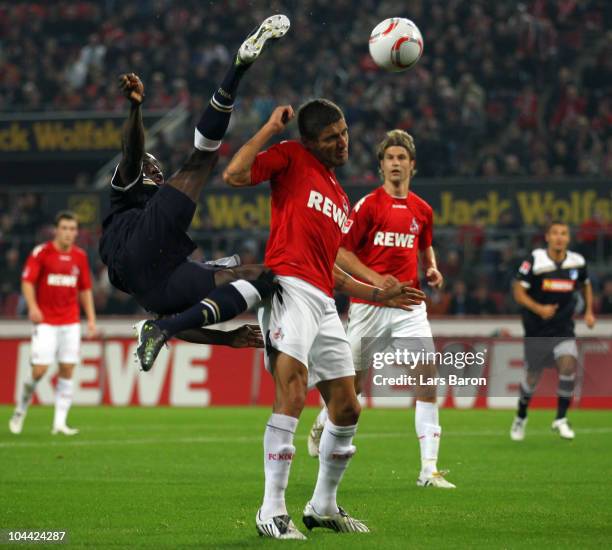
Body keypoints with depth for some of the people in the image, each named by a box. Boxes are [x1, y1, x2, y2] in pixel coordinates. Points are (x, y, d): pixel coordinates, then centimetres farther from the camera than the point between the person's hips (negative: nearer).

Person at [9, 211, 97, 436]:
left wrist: (91, 319, 10)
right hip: (45, 322, -4)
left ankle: (60, 423, 1)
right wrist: (32, 307, -23)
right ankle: (21, 409, 16)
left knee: (67, 371, -2)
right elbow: (27, 281, -7)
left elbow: (85, 290, 16)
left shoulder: (80, 256, 9)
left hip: (71, 322, 4)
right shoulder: (41, 252, -4)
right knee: (39, 370, -10)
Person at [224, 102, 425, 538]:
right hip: (289, 290, -8)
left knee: (347, 409, 11)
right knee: (293, 395, -22)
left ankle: (324, 506, 27)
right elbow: (234, 175, -12)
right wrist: (272, 128, -6)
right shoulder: (292, 159, 5)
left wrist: (378, 295, 29)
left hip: (324, 304, 8)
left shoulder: (341, 199, 27)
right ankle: (272, 510, -20)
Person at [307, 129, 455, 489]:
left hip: (409, 306, 3)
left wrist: (432, 269, 7)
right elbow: (341, 252, -6)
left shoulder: (422, 210, 9)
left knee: (428, 377, -13)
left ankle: (429, 469, -14)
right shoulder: (368, 205, -5)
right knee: (355, 382, 7)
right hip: (369, 307, -3)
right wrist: (374, 278, -18)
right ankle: (322, 425, 42)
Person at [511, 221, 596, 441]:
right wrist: (538, 309, -25)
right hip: (536, 329, -2)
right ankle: (521, 418, 33)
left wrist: (589, 311, 7)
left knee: (569, 364, -21)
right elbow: (519, 291, -11)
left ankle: (561, 419, -8)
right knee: (532, 377, 6)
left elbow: (586, 285, 19)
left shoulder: (577, 262, -2)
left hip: (563, 329, 2)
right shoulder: (535, 260, -12)